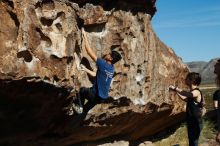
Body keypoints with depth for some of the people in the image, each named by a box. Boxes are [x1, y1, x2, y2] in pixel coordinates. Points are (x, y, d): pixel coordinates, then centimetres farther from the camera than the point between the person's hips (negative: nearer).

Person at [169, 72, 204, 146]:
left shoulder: (196, 92, -20)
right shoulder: (192, 92, 10)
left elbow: (187, 94, -41)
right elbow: (185, 98, 27)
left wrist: (175, 88, -33)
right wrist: (176, 91, 19)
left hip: (195, 123, -10)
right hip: (191, 122, 10)